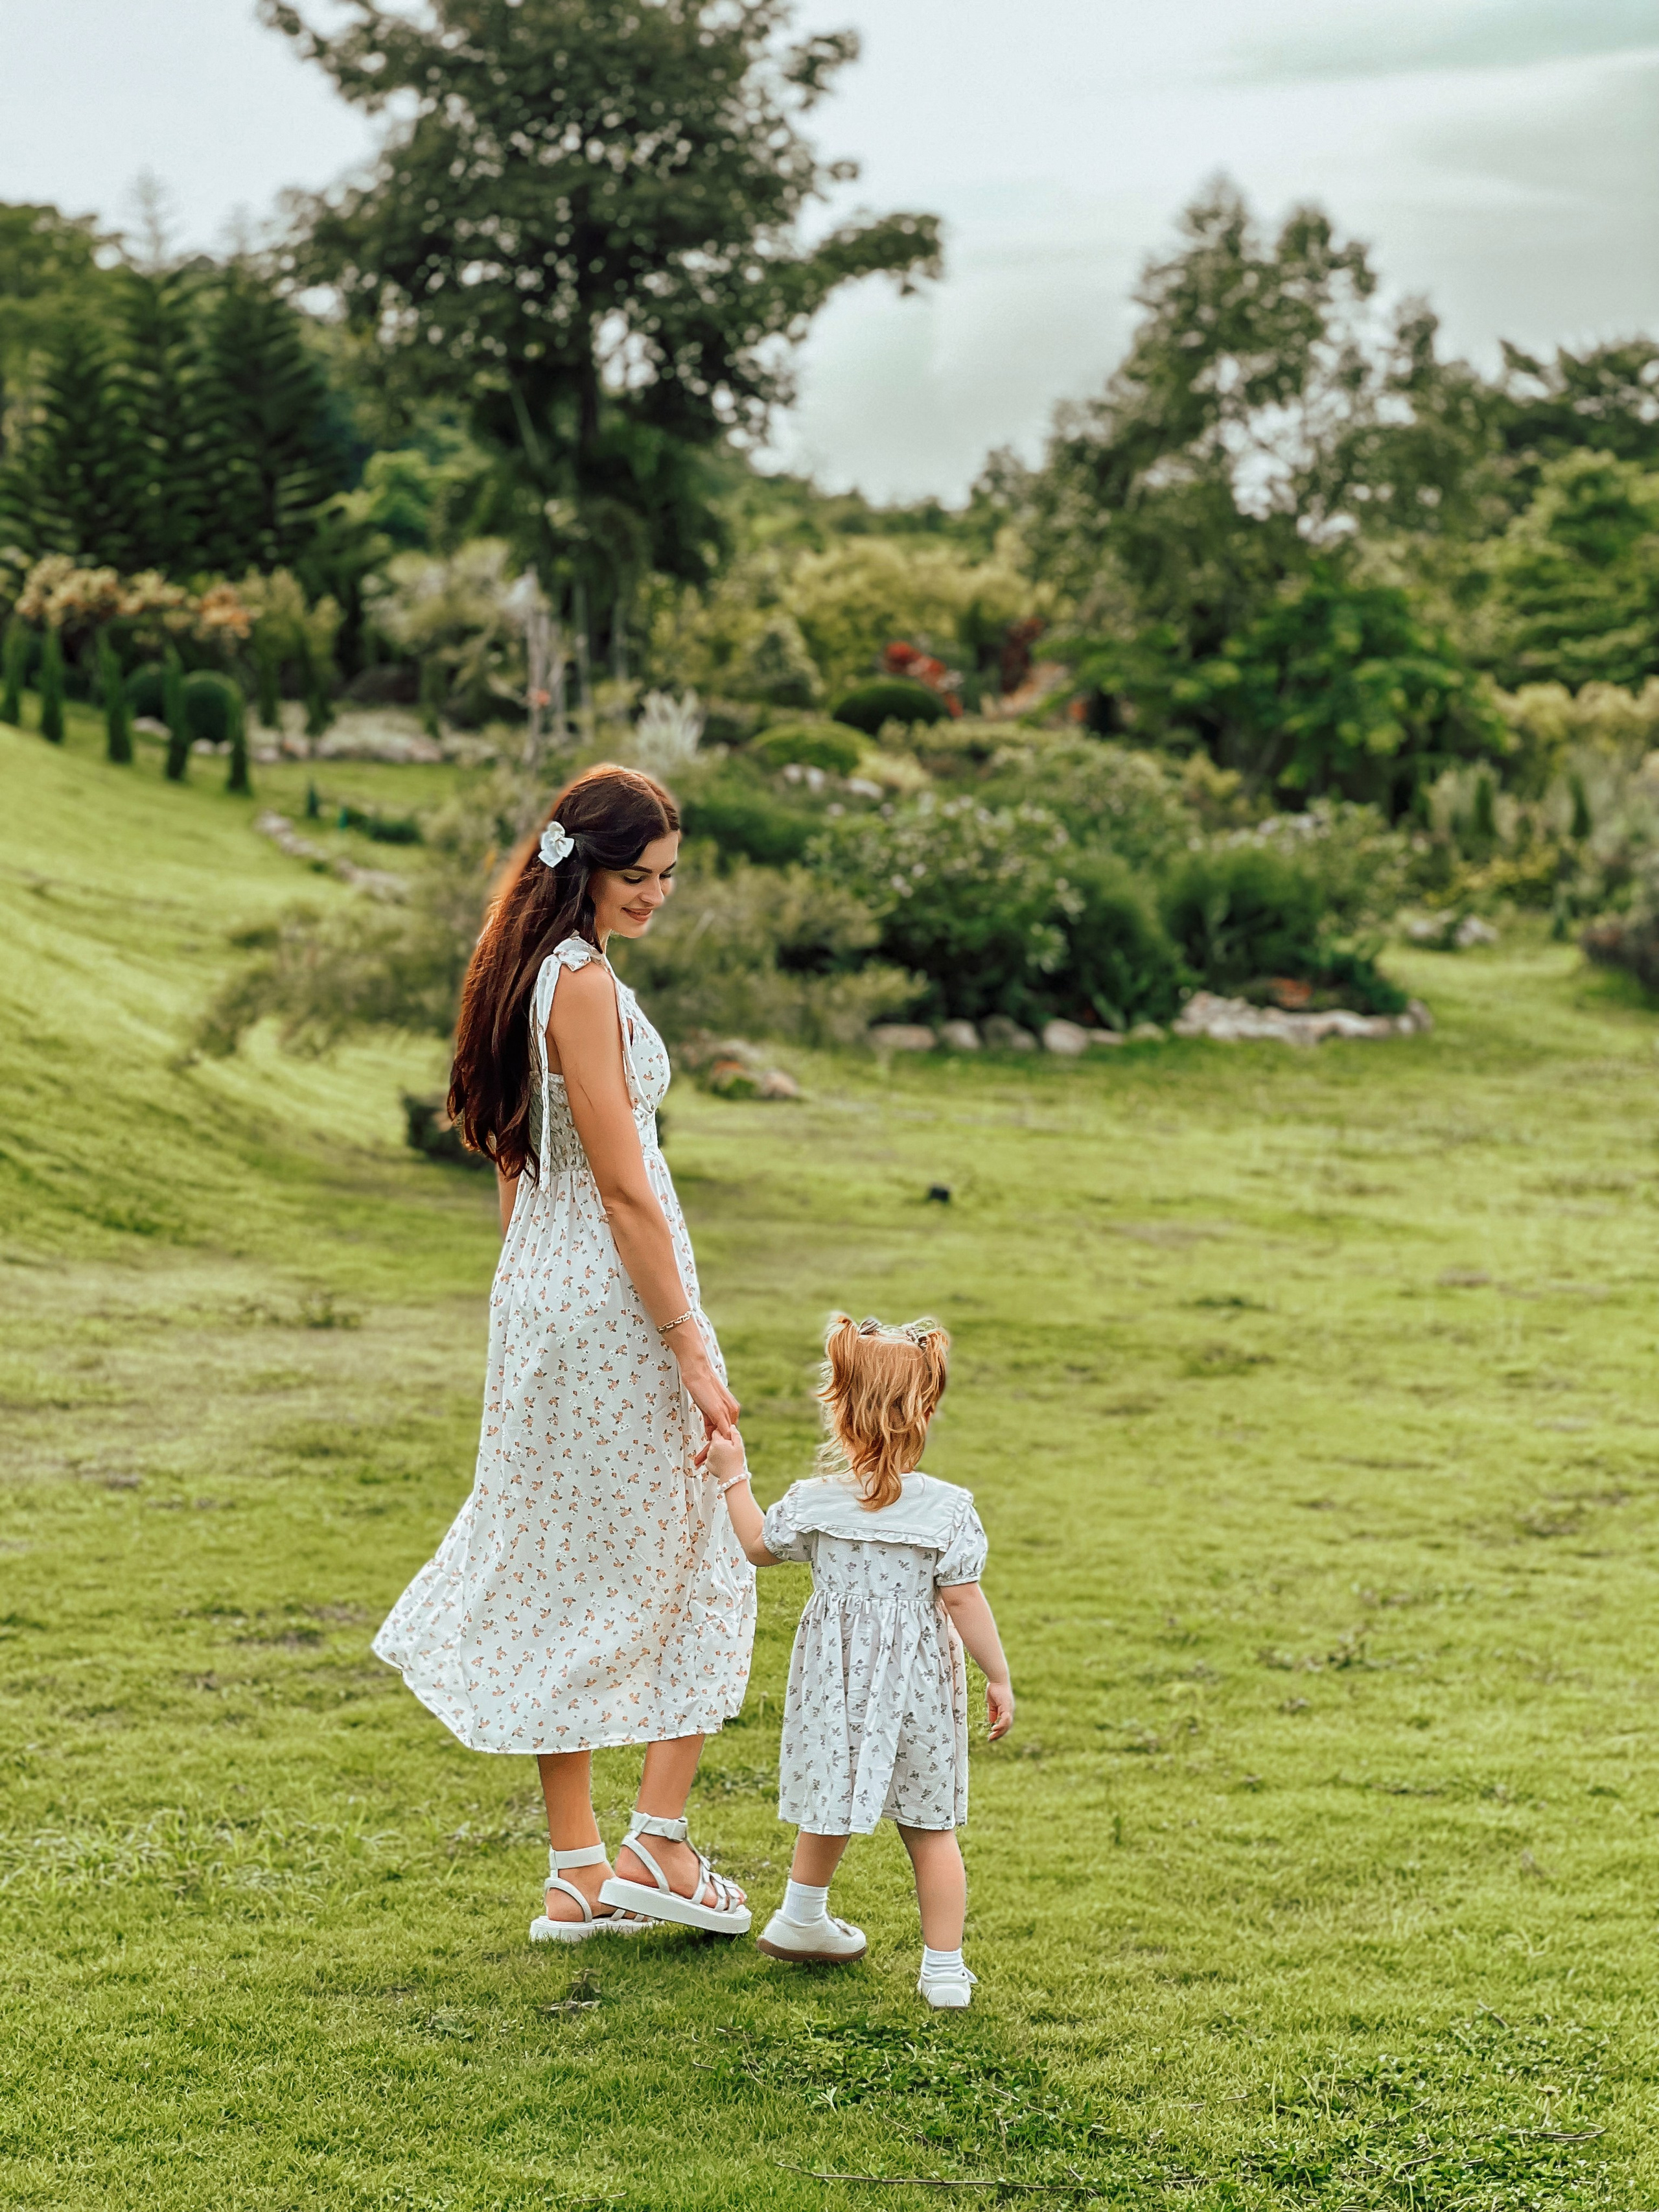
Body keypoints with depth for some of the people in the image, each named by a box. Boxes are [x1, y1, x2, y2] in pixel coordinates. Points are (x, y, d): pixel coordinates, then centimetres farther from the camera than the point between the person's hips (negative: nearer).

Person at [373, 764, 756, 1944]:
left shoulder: (528, 972, 11)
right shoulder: (583, 984, -18)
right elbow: (623, 1187, -19)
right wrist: (691, 1351, -17)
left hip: (541, 1294, 9)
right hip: (613, 1300, -9)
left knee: (567, 1580, 11)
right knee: (702, 1563, 6)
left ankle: (578, 1873, 17)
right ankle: (658, 1844, 10)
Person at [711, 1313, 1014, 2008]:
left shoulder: (815, 1502, -9)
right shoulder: (947, 1508, -14)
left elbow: (760, 1547, 9)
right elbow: (963, 1599, -13)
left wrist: (733, 1476, 19)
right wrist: (998, 1677, -3)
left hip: (836, 1678, 2)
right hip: (918, 1683, -1)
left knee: (830, 1806, 22)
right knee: (933, 1828, 9)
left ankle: (801, 1921, 41)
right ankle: (944, 1968, 11)